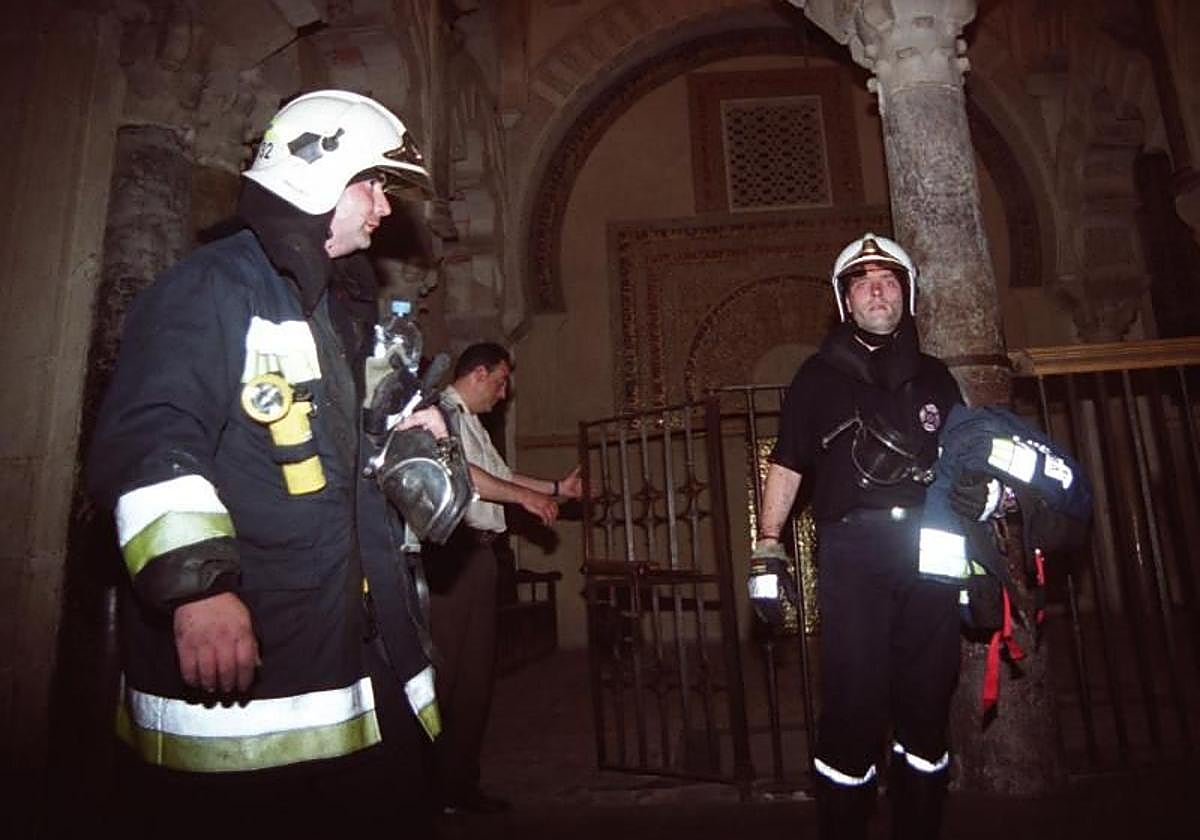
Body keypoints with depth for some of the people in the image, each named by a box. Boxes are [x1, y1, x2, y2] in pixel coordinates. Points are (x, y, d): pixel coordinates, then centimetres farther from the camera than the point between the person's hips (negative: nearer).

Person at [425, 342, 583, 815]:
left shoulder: (470, 421, 24)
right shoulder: (443, 410, -7)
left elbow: (500, 475, 28)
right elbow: (459, 472, -18)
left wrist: (556, 488, 26)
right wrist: (524, 496, -12)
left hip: (476, 552, 10)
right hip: (453, 551, -10)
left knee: (476, 670, 13)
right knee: (449, 672, -5)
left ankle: (462, 783, 24)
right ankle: (443, 790, 7)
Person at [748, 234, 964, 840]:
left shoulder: (933, 378, 19)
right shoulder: (819, 376, 8)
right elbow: (786, 465, 4)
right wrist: (767, 551, -4)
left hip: (930, 552, 4)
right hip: (851, 551, -3)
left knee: (927, 703, 9)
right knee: (853, 704, -6)